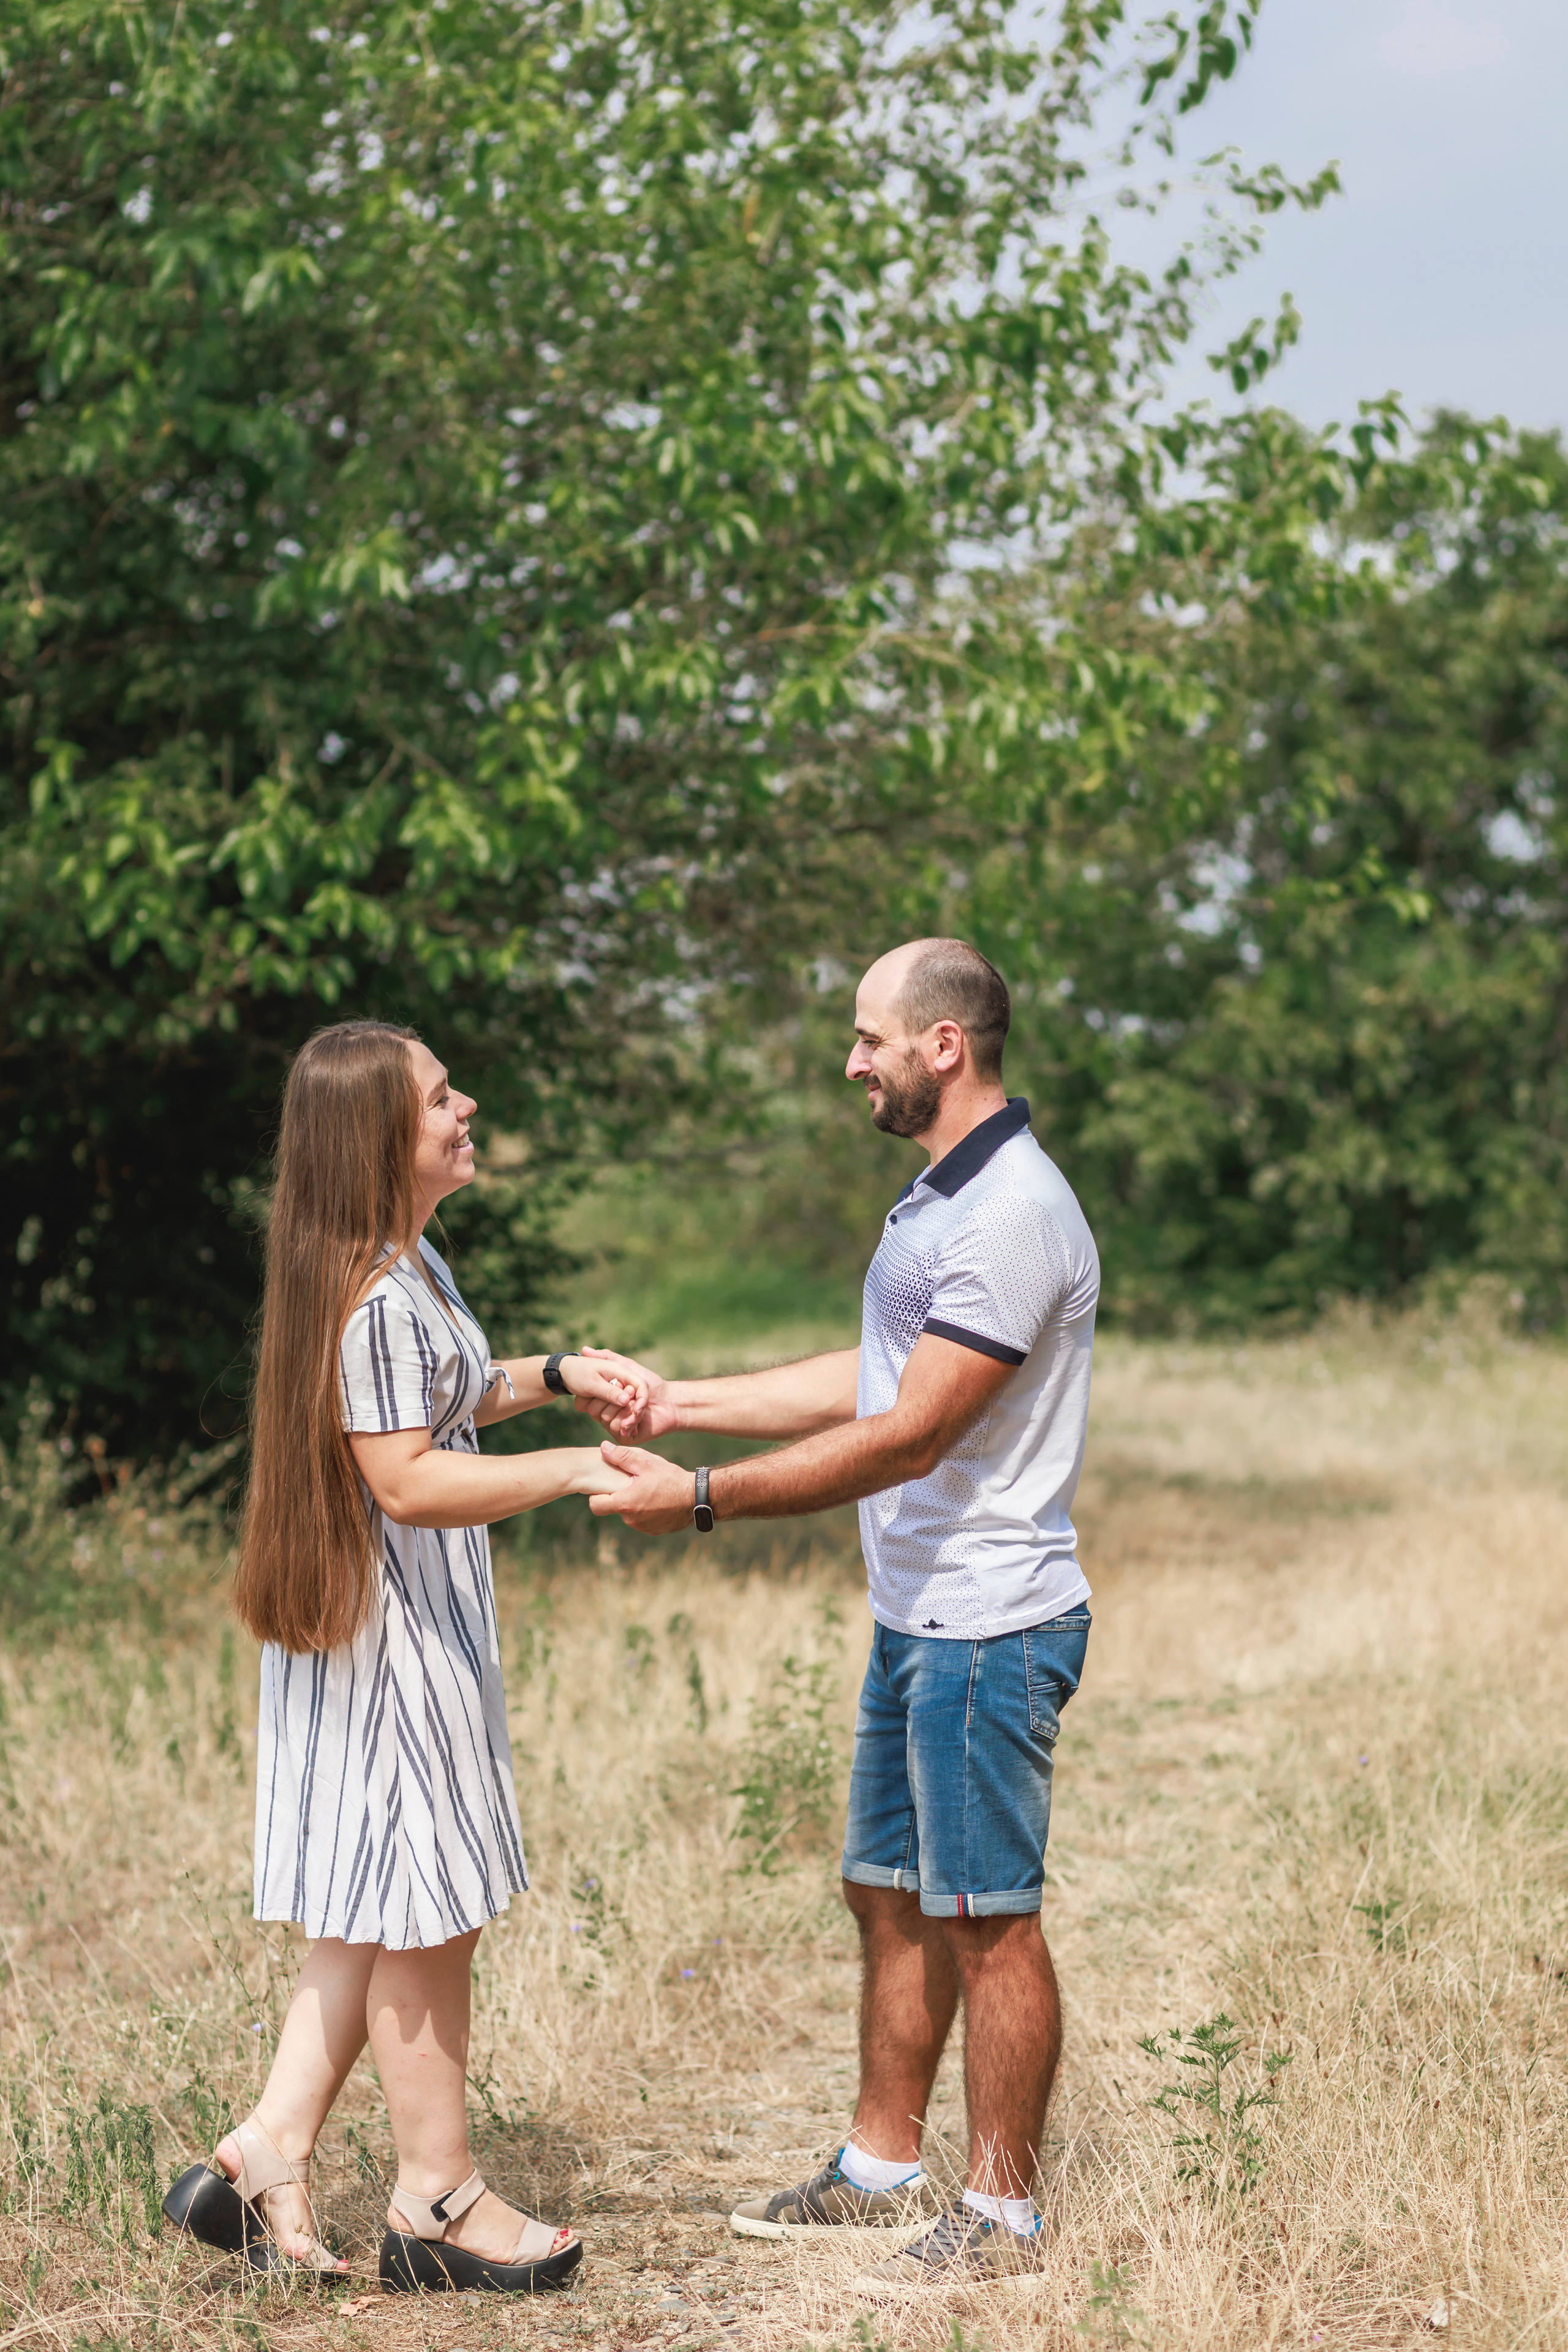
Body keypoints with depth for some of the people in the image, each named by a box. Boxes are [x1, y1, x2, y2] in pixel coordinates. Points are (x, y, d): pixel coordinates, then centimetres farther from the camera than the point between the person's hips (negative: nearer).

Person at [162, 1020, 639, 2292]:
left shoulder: (405, 1262, 9)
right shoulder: (380, 1299, -23)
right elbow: (405, 1482, -26)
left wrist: (555, 1374, 10)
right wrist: (577, 1468, -23)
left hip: (386, 1626, 10)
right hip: (399, 1630, -10)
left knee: (384, 1915, 15)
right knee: (424, 1918, 2)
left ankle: (267, 2155, 17)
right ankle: (441, 2204, 14)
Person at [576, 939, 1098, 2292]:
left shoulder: (1015, 1217, -21)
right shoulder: (939, 1196, 14)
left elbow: (904, 1437, -23)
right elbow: (865, 1381, 19)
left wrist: (703, 1500, -19)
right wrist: (679, 1404, 13)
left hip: (989, 1630, -10)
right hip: (918, 1617, 10)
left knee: (986, 1921, -1)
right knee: (891, 1896, 16)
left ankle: (1003, 2211, 9)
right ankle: (881, 2169, 27)